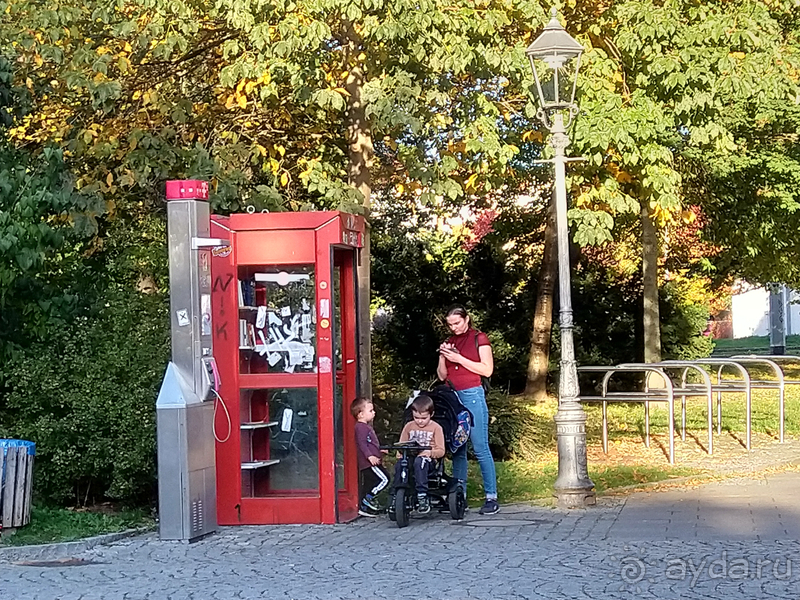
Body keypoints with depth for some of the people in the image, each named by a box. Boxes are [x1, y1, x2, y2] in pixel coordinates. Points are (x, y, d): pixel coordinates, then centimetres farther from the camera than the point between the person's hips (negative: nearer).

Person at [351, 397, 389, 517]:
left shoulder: (366, 426, 19)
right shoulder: (361, 427, -14)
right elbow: (362, 444, -24)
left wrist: (379, 450, 38)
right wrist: (370, 456, -32)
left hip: (371, 461, 11)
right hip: (369, 462, -11)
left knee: (368, 484, 12)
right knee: (384, 478, -12)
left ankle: (364, 507, 15)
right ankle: (369, 498, -7)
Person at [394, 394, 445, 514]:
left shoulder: (436, 428, 5)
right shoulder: (409, 426, 15)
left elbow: (441, 450, 0)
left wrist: (430, 452, -21)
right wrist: (400, 453, -9)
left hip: (427, 459, -3)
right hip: (409, 457, 3)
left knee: (419, 463, -40)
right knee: (398, 465, -31)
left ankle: (422, 497, -40)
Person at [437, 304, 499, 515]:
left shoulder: (479, 339, 3)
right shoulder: (449, 342, 17)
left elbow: (487, 370, -6)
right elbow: (442, 375, 17)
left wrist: (459, 359, -11)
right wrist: (444, 357, -1)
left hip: (472, 395, -5)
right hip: (452, 396, 5)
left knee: (480, 447, -8)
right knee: (457, 448, 3)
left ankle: (491, 497, -6)